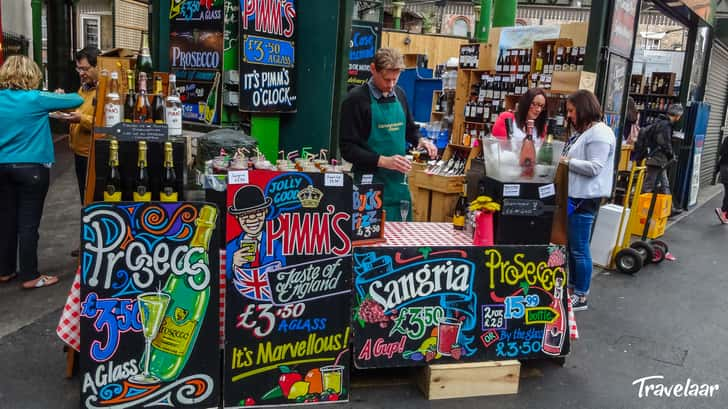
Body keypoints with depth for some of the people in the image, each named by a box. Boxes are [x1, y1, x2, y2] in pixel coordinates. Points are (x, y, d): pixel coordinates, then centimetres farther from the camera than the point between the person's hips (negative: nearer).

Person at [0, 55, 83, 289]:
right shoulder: (35, 99, -13)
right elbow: (77, 100, -6)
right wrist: (58, 97, 15)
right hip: (31, 167, -6)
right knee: (28, 223, -1)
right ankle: (30, 276, 6)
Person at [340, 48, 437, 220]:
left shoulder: (399, 95, 9)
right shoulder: (356, 99, -9)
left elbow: (410, 129, 23)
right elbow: (348, 148, -12)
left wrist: (420, 141, 1)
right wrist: (383, 161, -21)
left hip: (398, 181, 6)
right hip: (370, 182, -5)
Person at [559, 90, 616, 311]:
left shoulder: (599, 133, -15)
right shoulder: (581, 131, 15)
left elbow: (594, 168, -22)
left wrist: (566, 161, -18)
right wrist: (559, 159, 5)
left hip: (585, 198, -10)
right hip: (574, 195, 10)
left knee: (579, 248, -2)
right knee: (571, 245, 18)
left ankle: (581, 296, 10)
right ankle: (572, 286, 31)